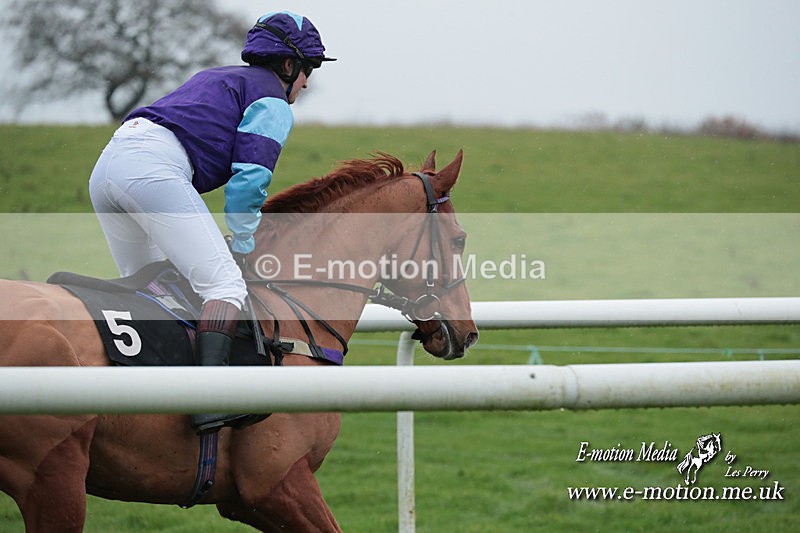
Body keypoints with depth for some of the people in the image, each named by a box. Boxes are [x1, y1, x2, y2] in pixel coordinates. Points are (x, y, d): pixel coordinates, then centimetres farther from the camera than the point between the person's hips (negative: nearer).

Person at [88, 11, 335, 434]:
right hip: (155, 168, -9)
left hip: (107, 165, 9)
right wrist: (242, 248, 8)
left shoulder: (216, 79, 35)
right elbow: (249, 178, -2)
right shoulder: (273, 103, 9)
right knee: (226, 285, -15)